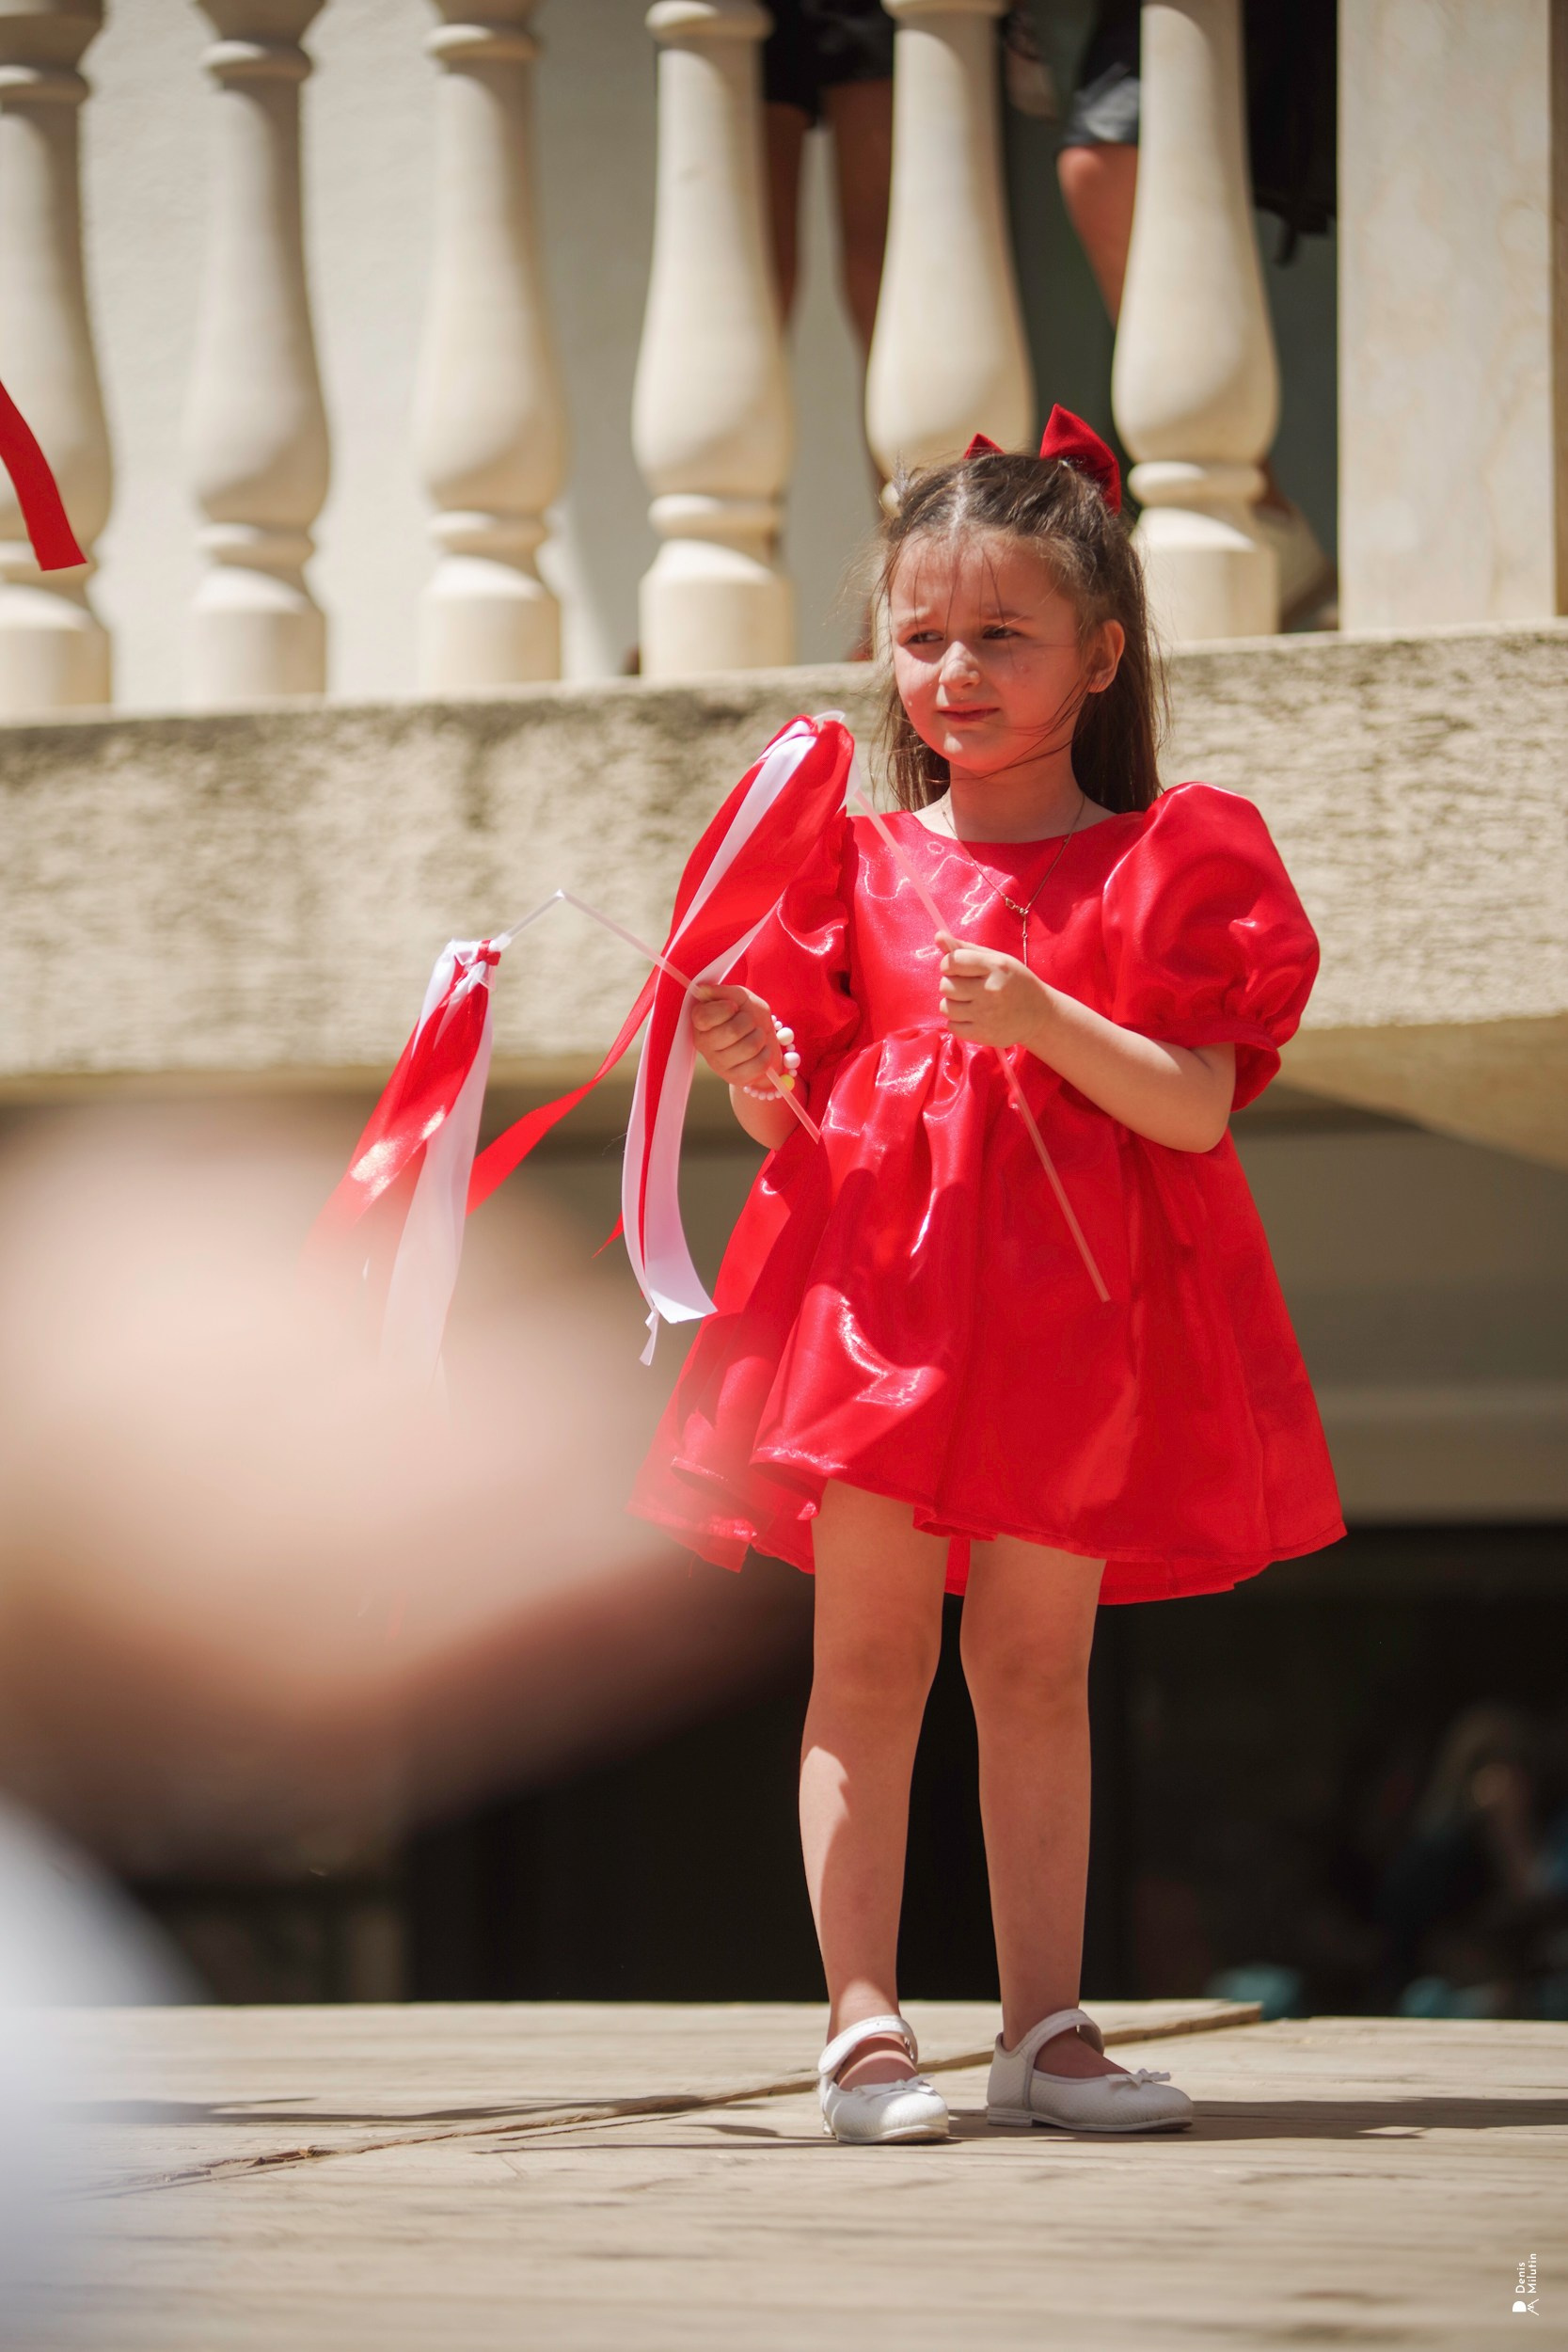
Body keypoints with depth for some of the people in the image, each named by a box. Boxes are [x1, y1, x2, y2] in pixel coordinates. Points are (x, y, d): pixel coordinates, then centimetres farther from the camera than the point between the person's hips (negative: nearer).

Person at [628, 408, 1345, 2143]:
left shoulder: (1168, 864, 4)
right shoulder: (856, 865, 8)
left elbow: (1200, 1108, -6)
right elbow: (794, 1123, 8)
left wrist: (1048, 1022, -20)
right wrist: (753, 1071, -14)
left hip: (1073, 1300, 0)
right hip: (879, 1278, 0)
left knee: (1039, 1666, 6)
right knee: (869, 1654, -4)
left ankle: (1044, 2020, 11)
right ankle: (863, 2023, -3)